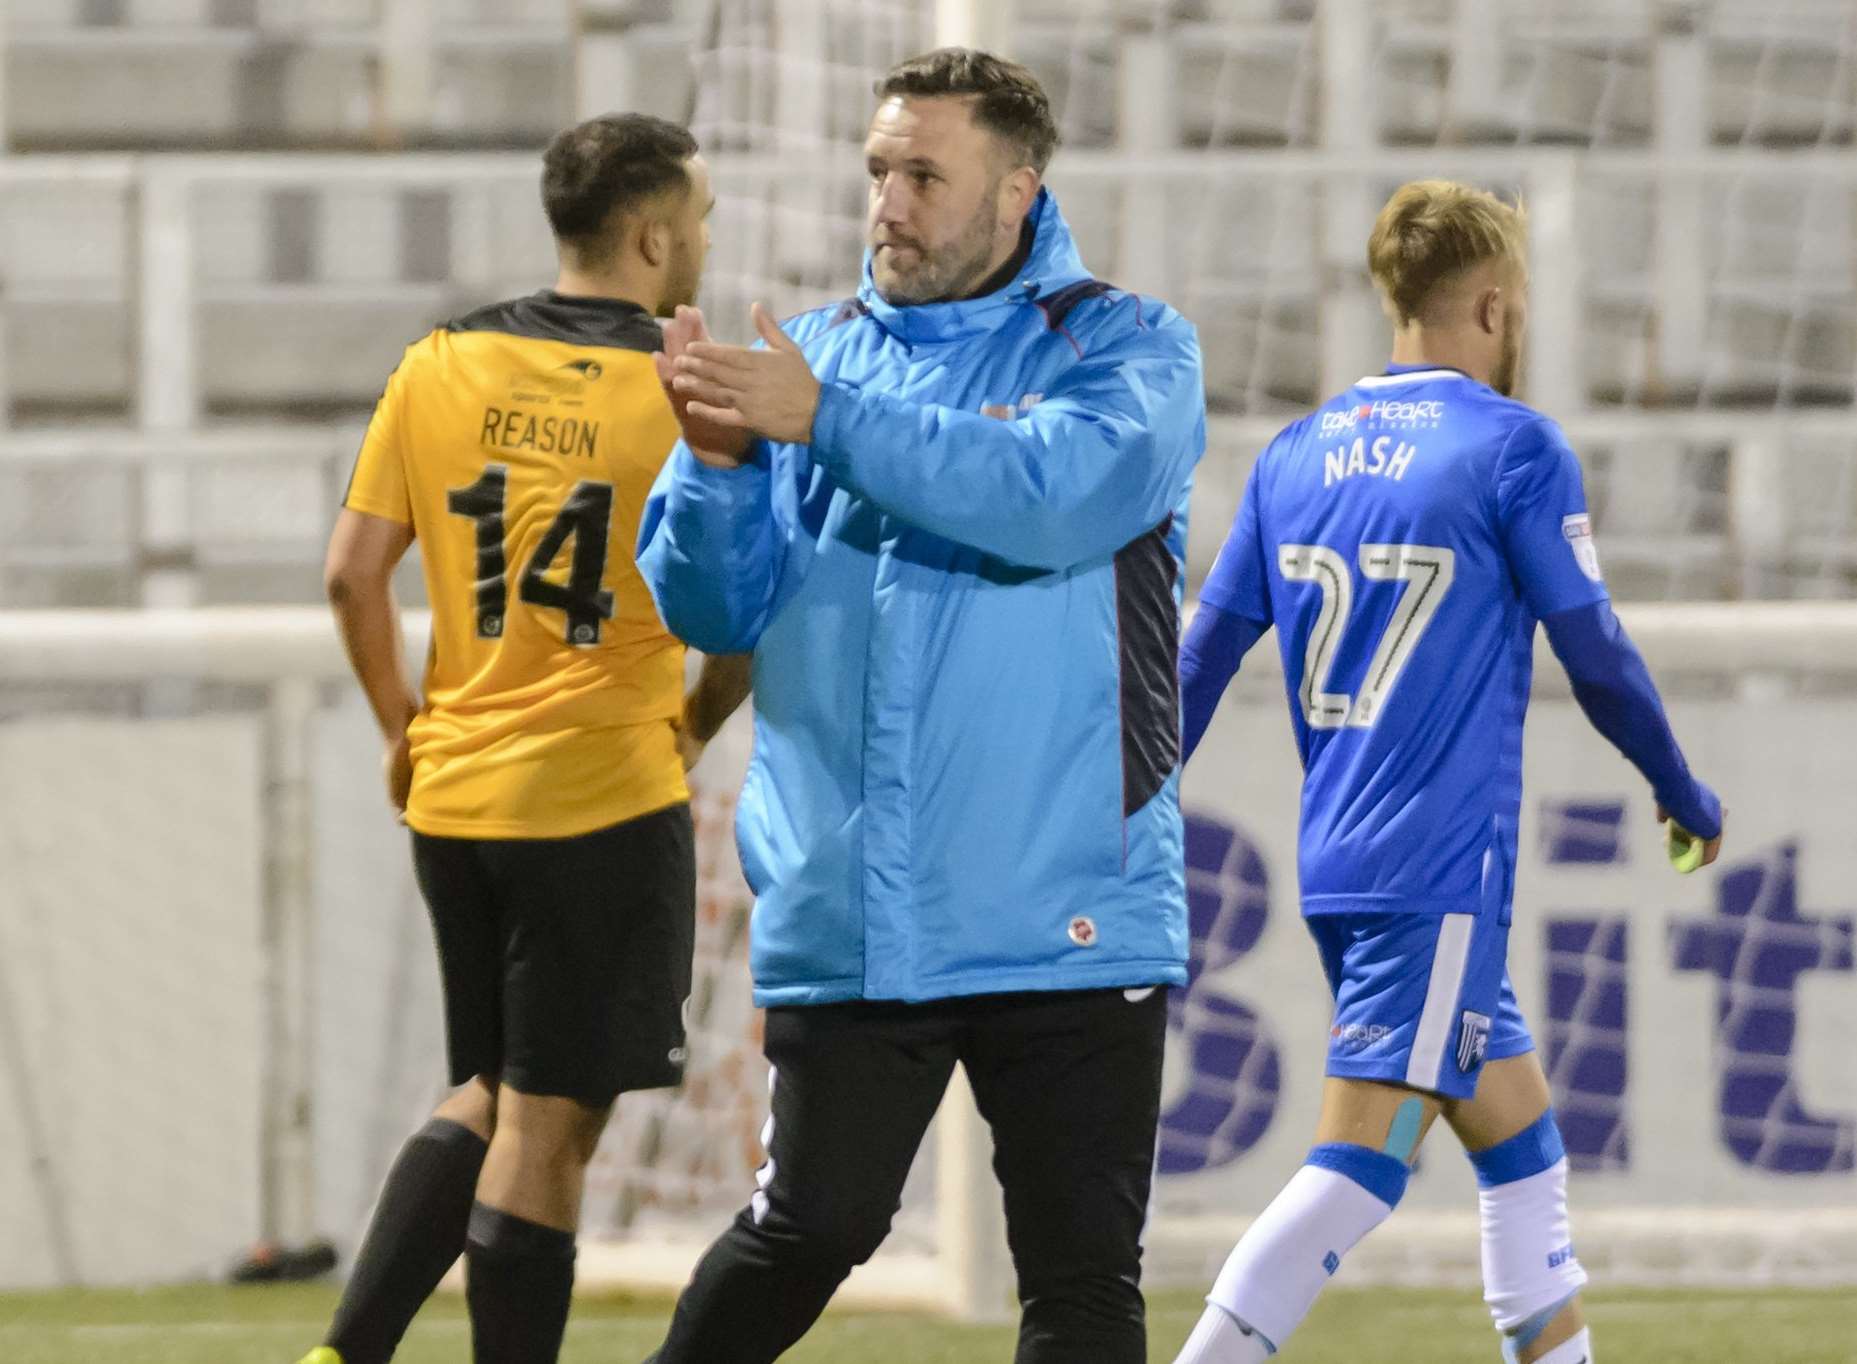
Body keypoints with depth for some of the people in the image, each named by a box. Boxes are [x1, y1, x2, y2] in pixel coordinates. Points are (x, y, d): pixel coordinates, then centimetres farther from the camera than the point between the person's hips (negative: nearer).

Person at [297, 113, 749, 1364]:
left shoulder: (439, 368, 4)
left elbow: (353, 573, 3)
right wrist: (695, 724, 9)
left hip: (454, 794, 5)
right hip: (607, 798, -5)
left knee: (490, 1100, 19)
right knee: (546, 1129, 0)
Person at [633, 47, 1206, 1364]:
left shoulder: (1125, 349, 1)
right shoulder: (816, 356, 11)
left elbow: (1052, 495, -20)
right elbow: (715, 607, 7)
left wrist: (826, 419, -22)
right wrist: (719, 461, -12)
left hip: (1064, 921, -2)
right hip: (845, 915, 2)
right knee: (810, 1230, 3)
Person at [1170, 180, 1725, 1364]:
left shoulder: (1298, 456, 10)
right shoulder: (1514, 448, -7)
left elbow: (1200, 659, 9)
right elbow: (1596, 655, -3)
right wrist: (1685, 796, 12)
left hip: (1334, 865, 7)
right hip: (1443, 866, -7)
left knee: (1521, 1140, 16)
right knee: (1363, 1158, -11)